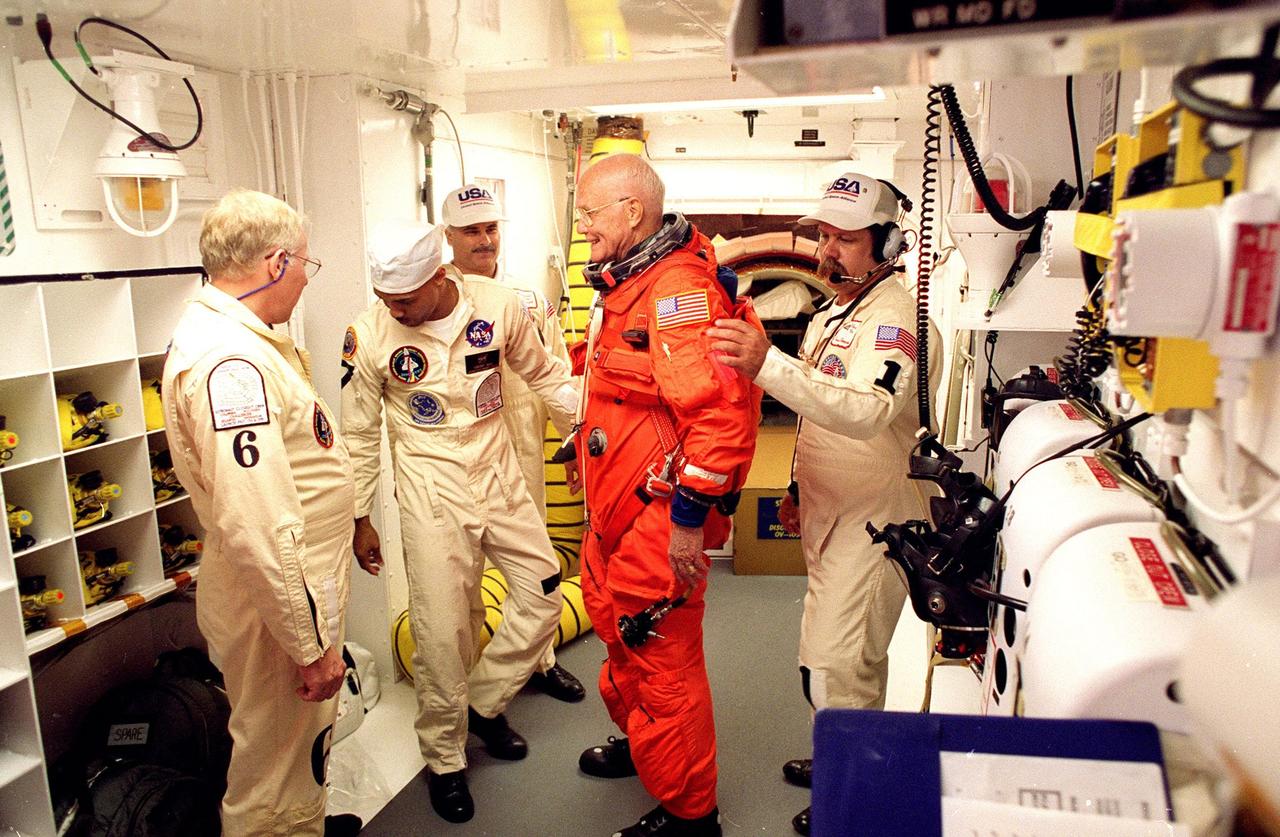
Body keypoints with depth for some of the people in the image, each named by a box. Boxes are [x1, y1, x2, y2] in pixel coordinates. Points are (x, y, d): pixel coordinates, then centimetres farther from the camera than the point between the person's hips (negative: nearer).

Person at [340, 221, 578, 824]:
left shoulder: (497, 306, -9)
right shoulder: (370, 335, -12)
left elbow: (544, 375, 7)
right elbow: (360, 435, -1)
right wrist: (359, 519, 3)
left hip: (499, 477, 3)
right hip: (431, 491, -3)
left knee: (543, 592, 7)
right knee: (442, 630, 0)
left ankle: (485, 702, 30)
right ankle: (444, 758, 23)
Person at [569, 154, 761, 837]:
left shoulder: (679, 286, -22)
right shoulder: (624, 283, 12)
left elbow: (720, 412, -30)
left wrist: (690, 514, -26)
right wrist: (590, 449, 28)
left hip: (660, 517, -10)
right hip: (614, 511, 11)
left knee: (663, 659, 3)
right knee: (611, 617, 25)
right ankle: (638, 744, 50)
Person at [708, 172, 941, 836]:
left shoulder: (893, 316, -19)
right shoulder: (830, 317, 13)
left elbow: (868, 411, -39)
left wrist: (767, 365, -48)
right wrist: (799, 488, 21)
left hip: (873, 520, -9)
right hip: (830, 515, 9)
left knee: (834, 665, -5)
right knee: (832, 652, 20)